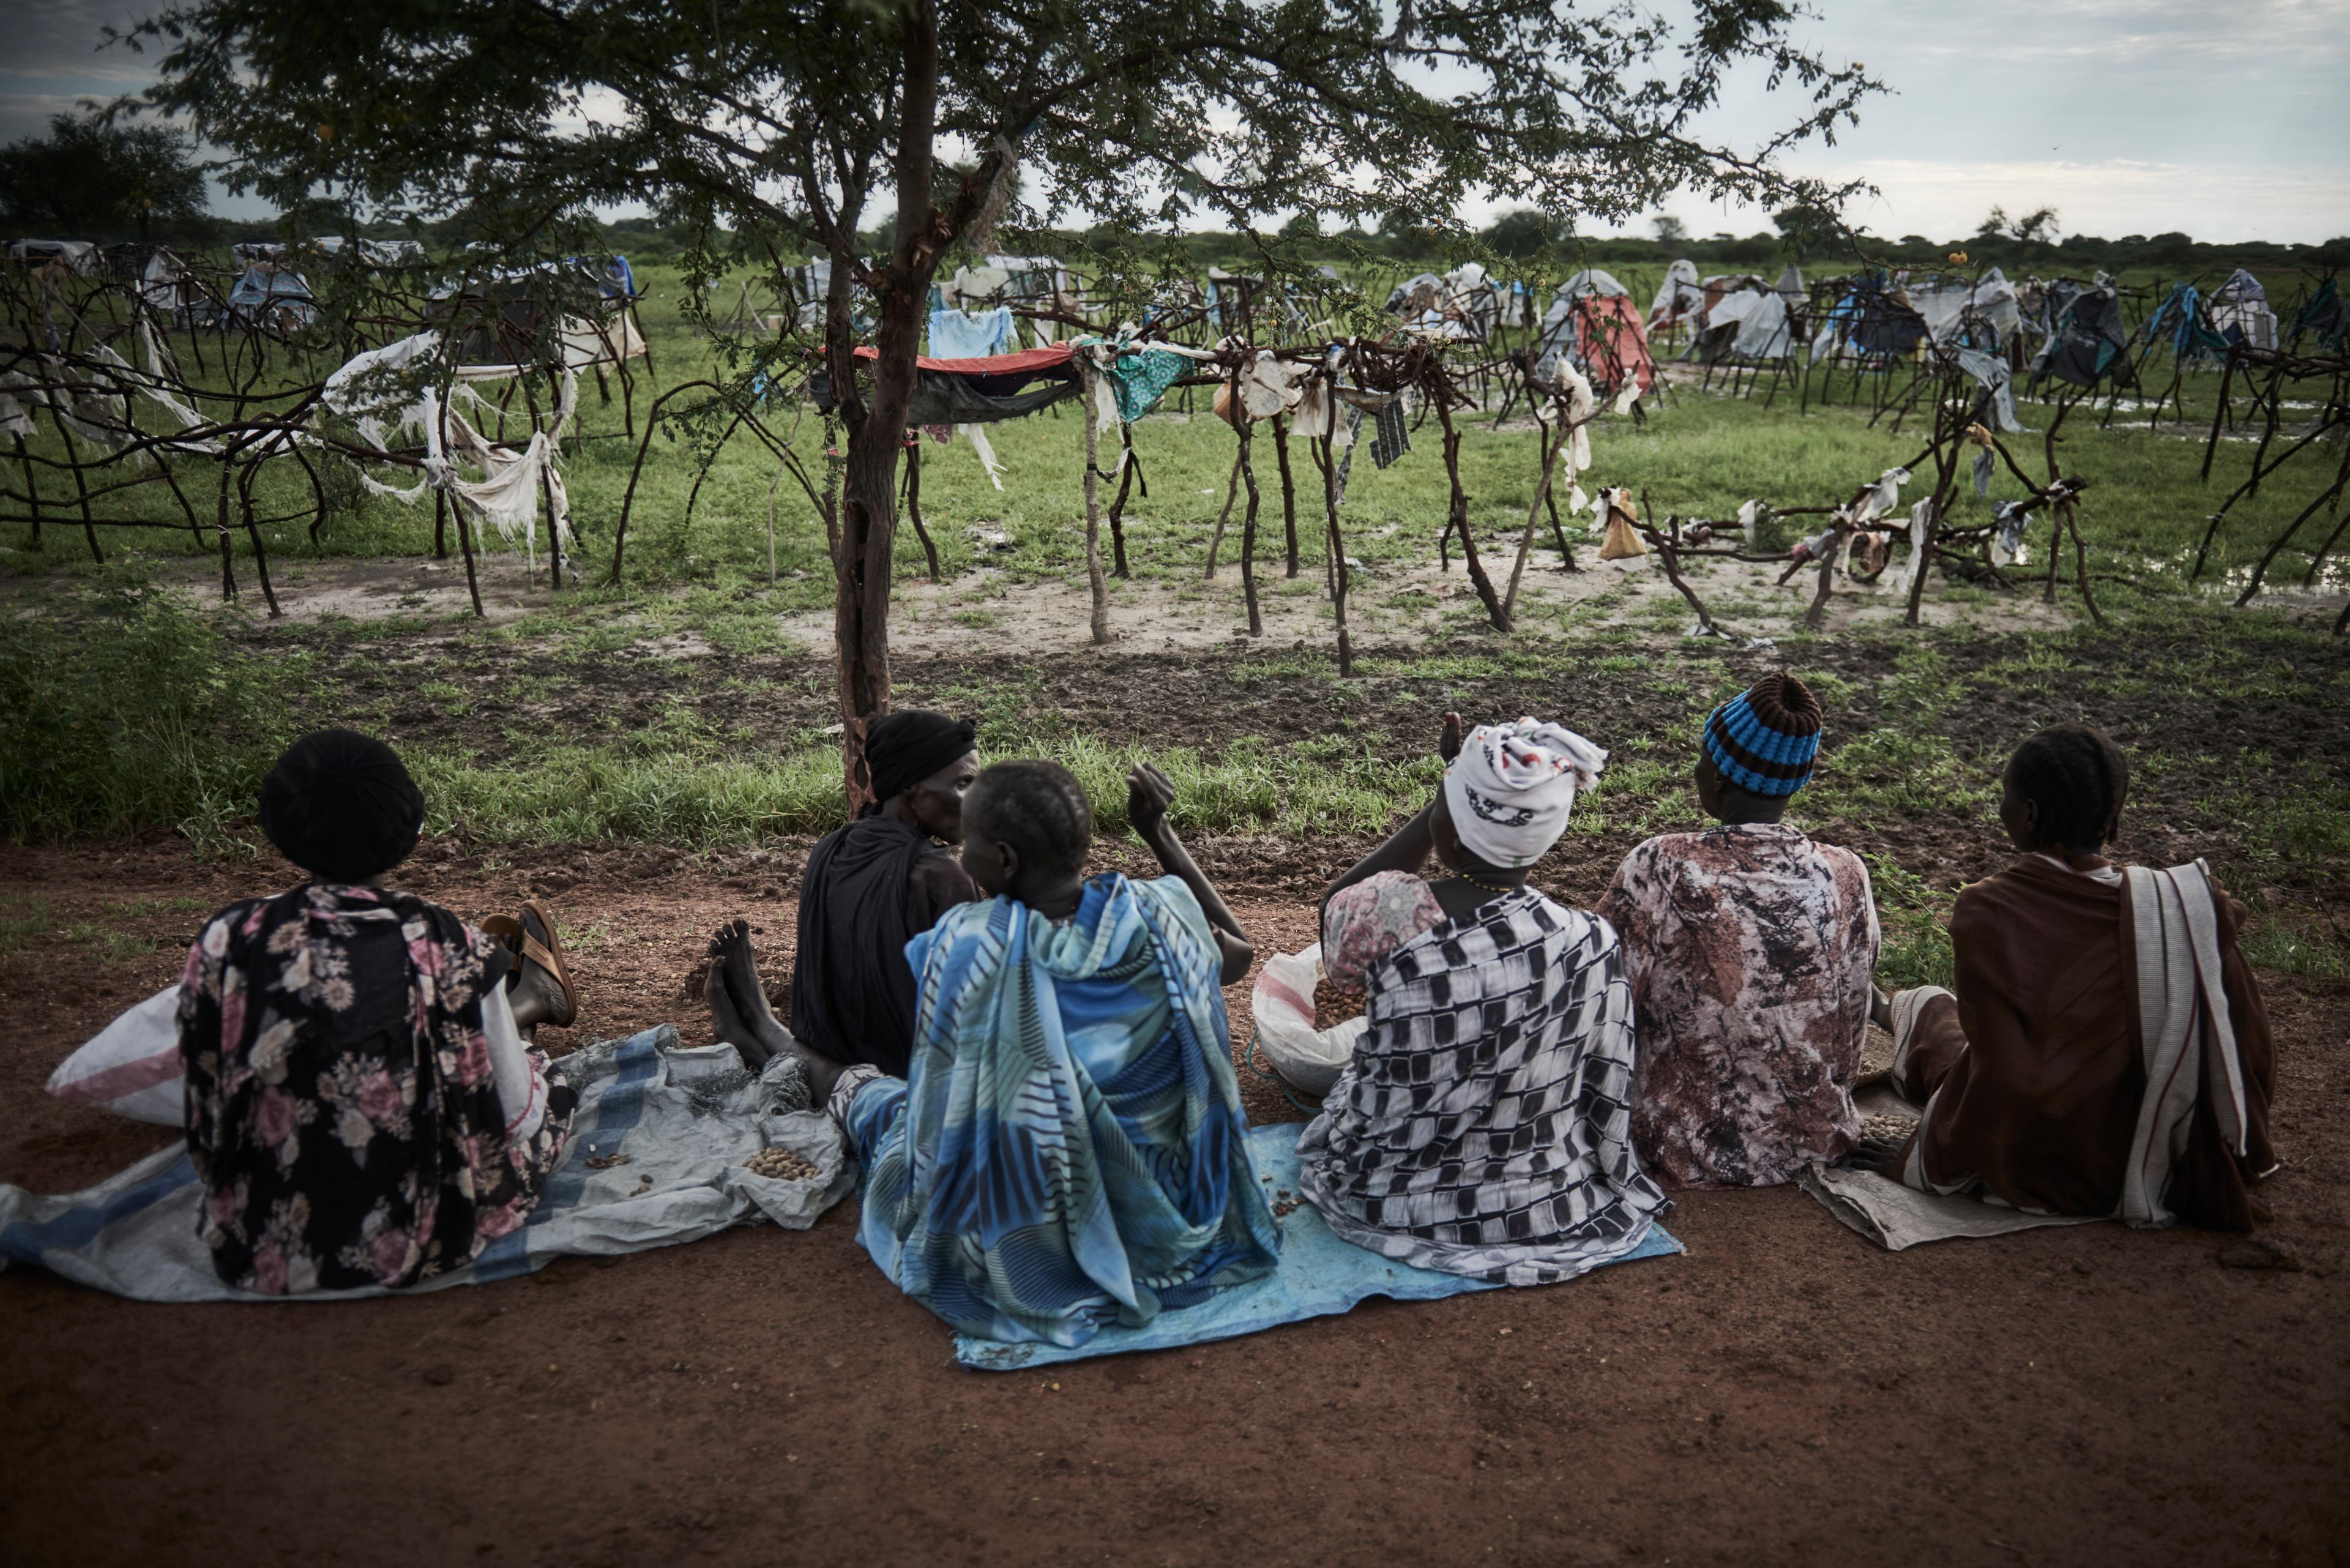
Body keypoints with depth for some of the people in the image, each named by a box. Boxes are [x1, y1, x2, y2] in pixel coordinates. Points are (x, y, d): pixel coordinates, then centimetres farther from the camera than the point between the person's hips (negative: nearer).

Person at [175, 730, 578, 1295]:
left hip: (258, 1256, 3)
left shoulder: (225, 944, -13)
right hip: (418, 1249, -3)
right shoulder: (450, 950, -20)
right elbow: (517, 1120, -10)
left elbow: (205, 1114, 1)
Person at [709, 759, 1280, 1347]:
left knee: (864, 1088, 24)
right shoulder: (1160, 916, -17)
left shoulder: (965, 942, -25)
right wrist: (1159, 832, 6)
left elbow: (941, 1101, -10)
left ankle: (769, 1037, 58)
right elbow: (1237, 954, 7)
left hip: (1019, 1245, -3)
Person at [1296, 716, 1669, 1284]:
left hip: (1389, 1199, -1)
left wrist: (1444, 800, 0)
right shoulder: (1590, 943, -22)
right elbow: (1605, 1095, -7)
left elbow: (1336, 906, 1)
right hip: (1546, 1209, 1)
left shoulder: (1394, 916, -25)